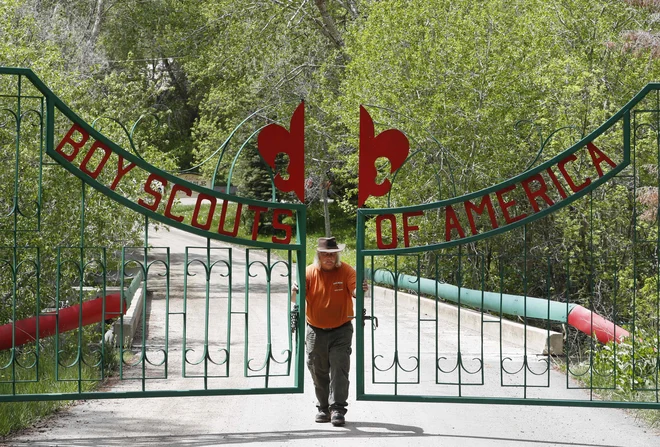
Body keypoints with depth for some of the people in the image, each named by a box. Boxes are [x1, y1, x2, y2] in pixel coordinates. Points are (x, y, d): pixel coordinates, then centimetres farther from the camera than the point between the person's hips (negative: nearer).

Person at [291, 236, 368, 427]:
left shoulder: (346, 271, -7)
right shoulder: (309, 273, -5)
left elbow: (354, 291, -21)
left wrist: (360, 290, -45)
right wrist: (294, 291, -36)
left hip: (341, 330, -2)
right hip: (316, 331, 2)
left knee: (339, 368, -10)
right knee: (318, 371, 8)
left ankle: (337, 409, -11)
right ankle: (323, 408, 21)